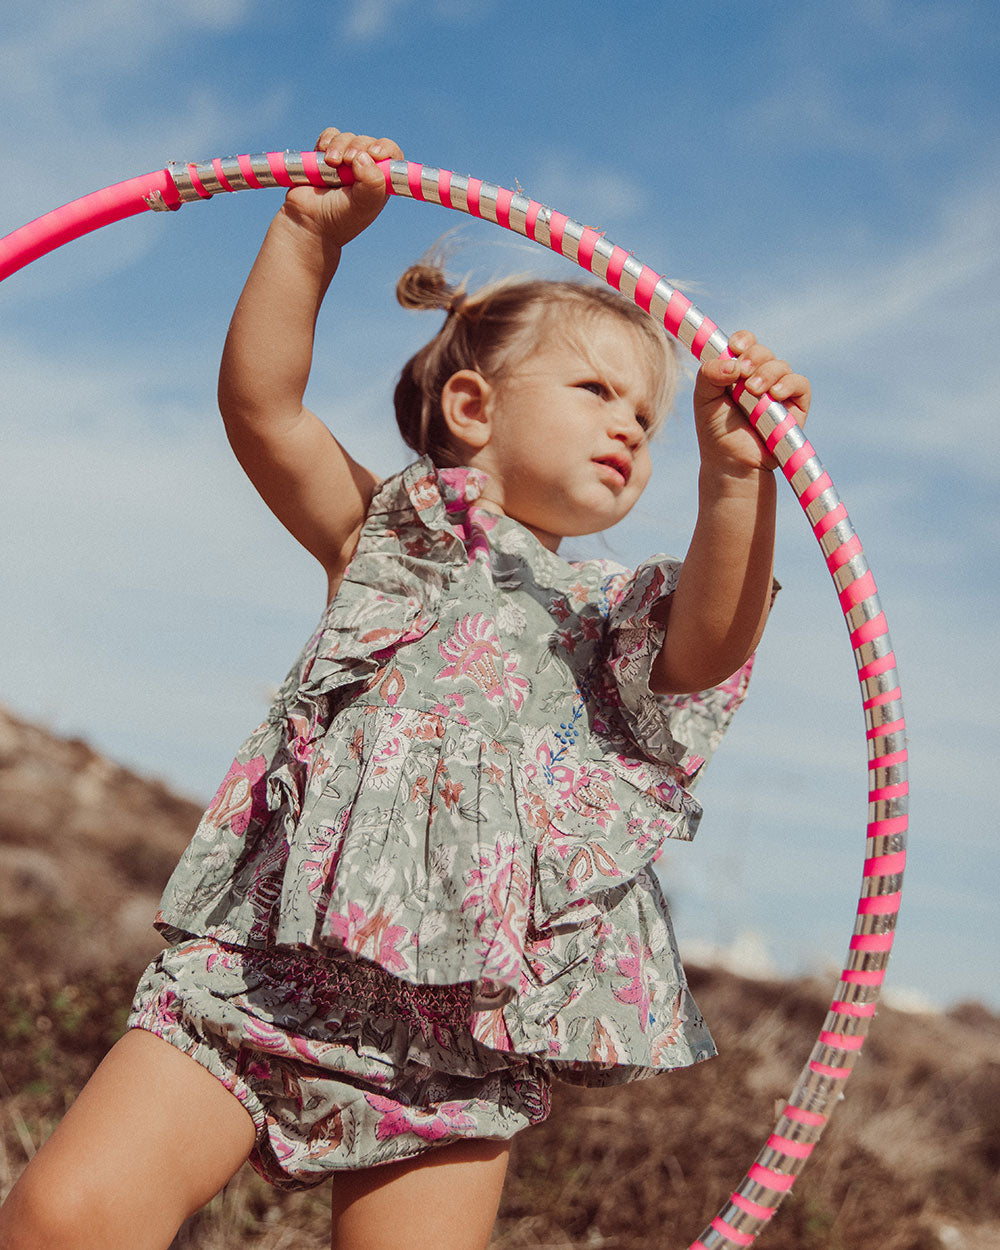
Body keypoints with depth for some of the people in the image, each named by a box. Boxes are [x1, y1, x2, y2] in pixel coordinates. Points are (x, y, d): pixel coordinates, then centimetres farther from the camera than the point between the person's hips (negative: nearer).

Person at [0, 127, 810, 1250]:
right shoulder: (387, 534, 14)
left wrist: (735, 478, -23)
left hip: (460, 1035, 1)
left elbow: (710, 647, -7)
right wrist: (310, 235, -7)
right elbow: (261, 405, 2)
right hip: (267, 968, -1)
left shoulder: (614, 615, 16)